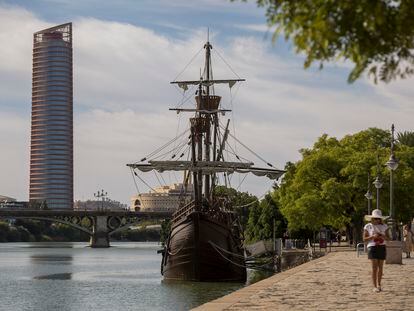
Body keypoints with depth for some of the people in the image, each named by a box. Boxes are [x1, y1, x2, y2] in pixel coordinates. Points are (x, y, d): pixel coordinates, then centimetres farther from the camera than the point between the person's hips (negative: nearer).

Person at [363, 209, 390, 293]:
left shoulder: (384, 226, 7)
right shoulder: (368, 226, 0)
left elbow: (388, 238, 8)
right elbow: (364, 239, -1)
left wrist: (383, 236, -13)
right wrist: (373, 236, -17)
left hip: (382, 247, 3)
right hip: (372, 247, -3)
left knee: (380, 267, 7)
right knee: (374, 267, -10)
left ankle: (379, 285, 22)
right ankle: (375, 286, -8)